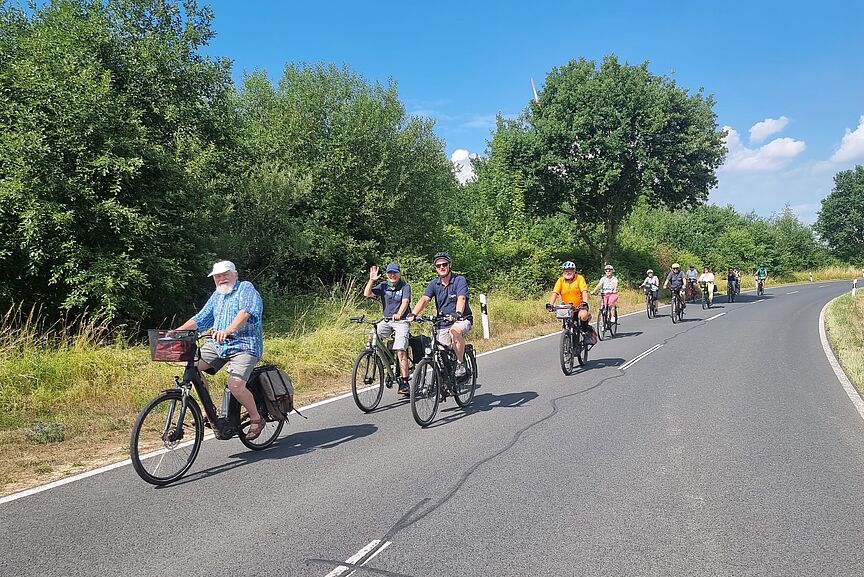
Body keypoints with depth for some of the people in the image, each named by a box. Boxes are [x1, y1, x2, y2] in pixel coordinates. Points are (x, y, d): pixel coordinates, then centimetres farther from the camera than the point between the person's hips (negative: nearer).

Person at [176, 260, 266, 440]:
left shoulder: (246, 288, -2)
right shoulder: (217, 295, 21)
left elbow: (245, 312, -21)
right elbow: (200, 319, 19)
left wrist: (228, 330, -37)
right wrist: (177, 331, 3)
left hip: (243, 345, -7)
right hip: (217, 344, 7)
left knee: (235, 385, -24)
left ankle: (256, 418, 1)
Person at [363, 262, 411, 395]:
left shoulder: (405, 286, -4)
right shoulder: (383, 286, 7)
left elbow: (405, 301, -22)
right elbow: (367, 294, -3)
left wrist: (399, 314, -40)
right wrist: (371, 280, -15)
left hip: (401, 321, -4)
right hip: (386, 321, 4)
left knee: (400, 351, -16)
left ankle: (404, 382, -12)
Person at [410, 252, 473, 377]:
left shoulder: (460, 280, -9)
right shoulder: (434, 284, 3)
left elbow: (461, 298, -26)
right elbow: (424, 299, -10)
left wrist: (457, 313, -47)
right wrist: (413, 314, -28)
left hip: (462, 320, -4)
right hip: (442, 324, 5)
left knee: (455, 331, -37)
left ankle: (460, 365, -24)